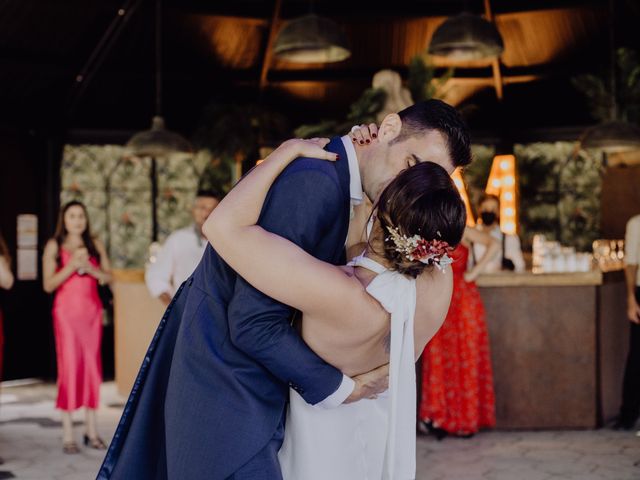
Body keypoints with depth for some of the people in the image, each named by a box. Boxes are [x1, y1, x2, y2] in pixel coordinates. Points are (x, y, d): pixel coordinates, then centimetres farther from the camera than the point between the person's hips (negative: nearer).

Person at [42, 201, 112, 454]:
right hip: (67, 311, -3)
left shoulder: (95, 245, 10)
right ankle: (68, 435, -2)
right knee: (69, 367, -6)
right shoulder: (54, 246, 2)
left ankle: (92, 430, 9)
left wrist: (91, 269, -9)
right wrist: (72, 266, -15)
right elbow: (48, 284, -4)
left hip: (92, 311, 3)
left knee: (92, 366, 2)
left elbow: (108, 277, 9)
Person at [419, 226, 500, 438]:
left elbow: (493, 244, -16)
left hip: (462, 297, -4)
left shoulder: (461, 232, -3)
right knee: (437, 359, 2)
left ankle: (465, 418, 9)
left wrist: (473, 273, -15)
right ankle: (440, 417, 8)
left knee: (464, 357, 1)